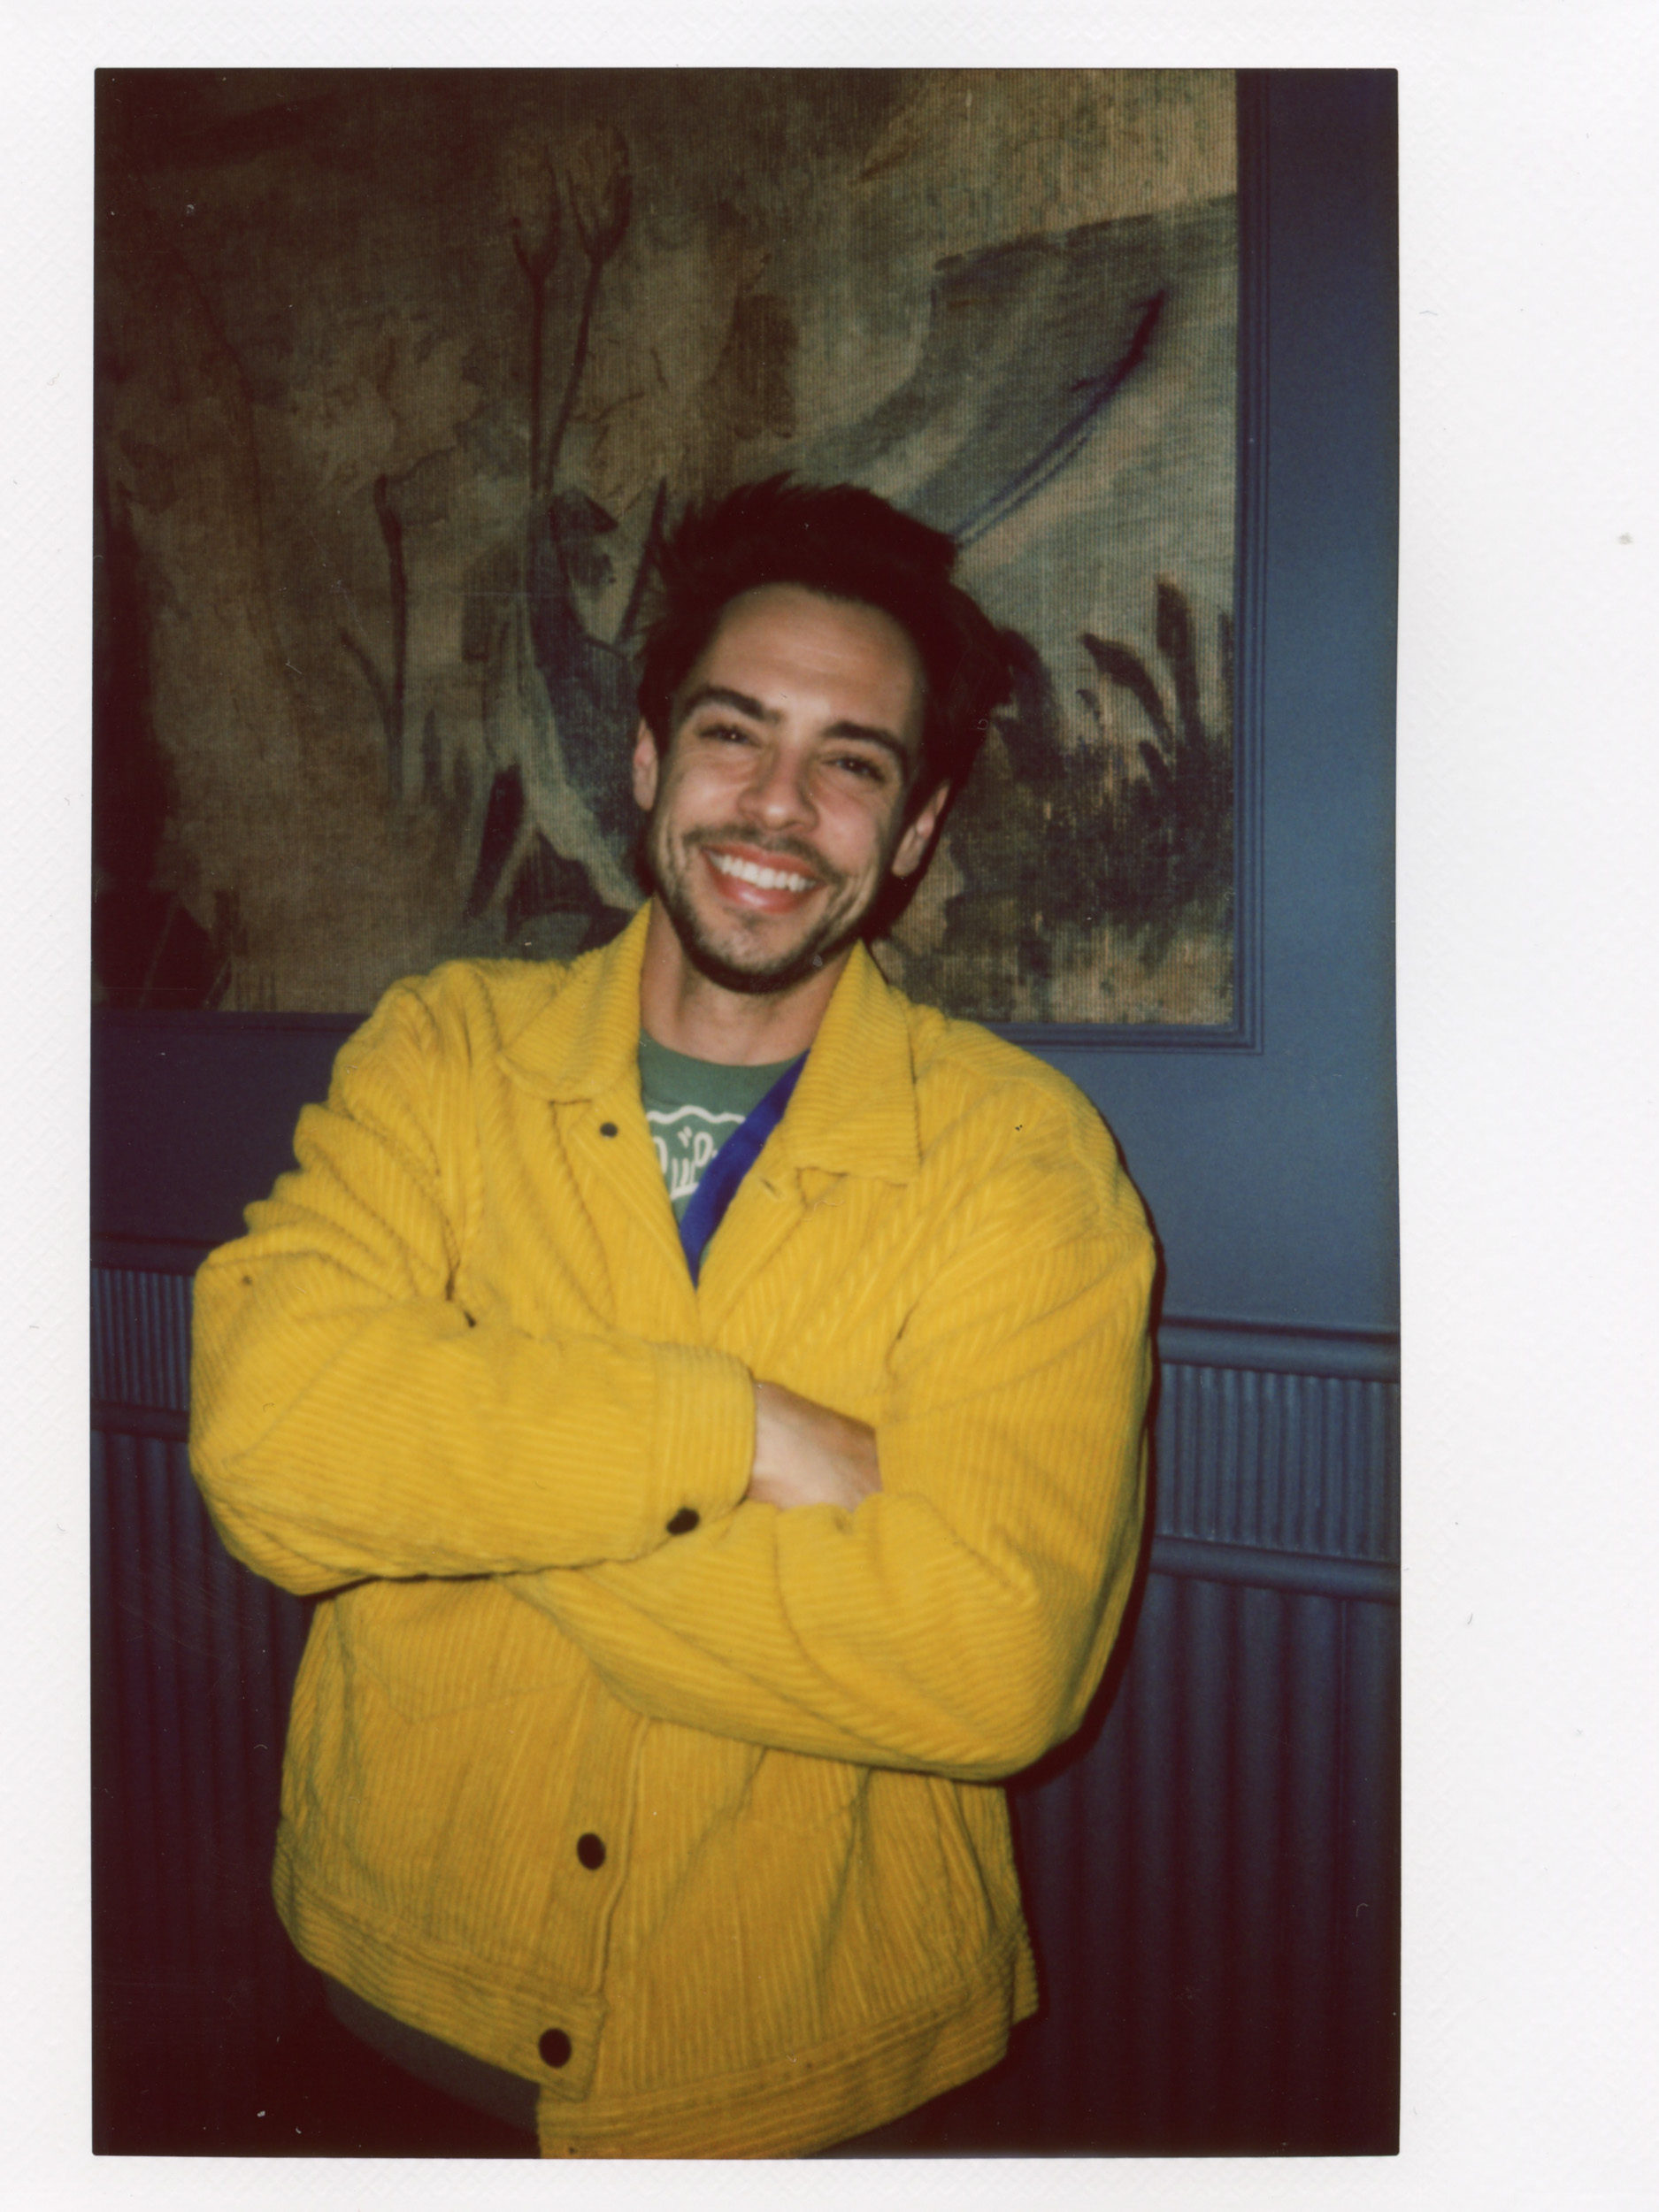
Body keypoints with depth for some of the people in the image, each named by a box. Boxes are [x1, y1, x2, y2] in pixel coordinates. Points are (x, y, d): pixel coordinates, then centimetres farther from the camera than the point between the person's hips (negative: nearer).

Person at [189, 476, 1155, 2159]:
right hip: (403, 1981, 2)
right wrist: (741, 1431, -25)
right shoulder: (444, 1050, -6)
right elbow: (269, 1434, -20)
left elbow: (992, 1656, -25)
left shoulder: (1019, 1156, -13)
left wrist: (468, 1465, -21)